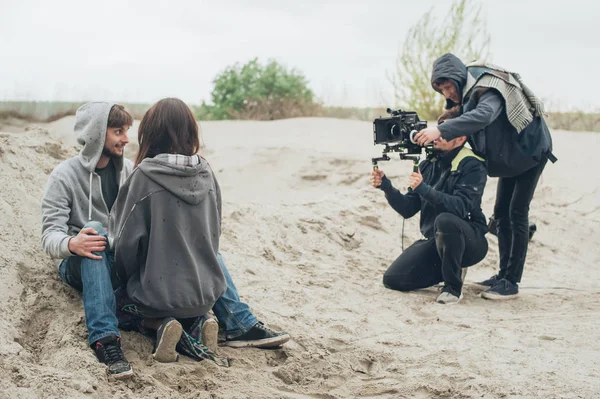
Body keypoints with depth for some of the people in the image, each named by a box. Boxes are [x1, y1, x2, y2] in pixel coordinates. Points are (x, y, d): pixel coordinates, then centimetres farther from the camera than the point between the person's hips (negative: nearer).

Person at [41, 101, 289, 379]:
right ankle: (104, 339, -49)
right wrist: (71, 244, -40)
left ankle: (239, 324, -11)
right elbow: (50, 236, -16)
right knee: (94, 228, -39)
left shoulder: (127, 169, 9)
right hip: (80, 268, -5)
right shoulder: (64, 177, -8)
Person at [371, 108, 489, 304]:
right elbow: (407, 209, 3)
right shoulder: (428, 164, 5)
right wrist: (386, 187, -14)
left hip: (469, 241, -6)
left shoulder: (472, 167, -13)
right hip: (435, 240, 6)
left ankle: (454, 286, -17)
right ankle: (449, 269, 15)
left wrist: (424, 189, -39)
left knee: (445, 220, -38)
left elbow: (460, 206, -29)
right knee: (392, 279, -9)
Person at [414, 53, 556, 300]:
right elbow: (466, 128, 0)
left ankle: (511, 282, -10)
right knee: (501, 212, 8)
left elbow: (484, 116, -51)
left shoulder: (488, 88, -30)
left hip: (530, 148, -9)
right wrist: (440, 134, -19)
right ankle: (504, 274, 15)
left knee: (517, 213, -11)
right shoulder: (468, 93, -2)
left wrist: (442, 130, -58)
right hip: (509, 155, 9)